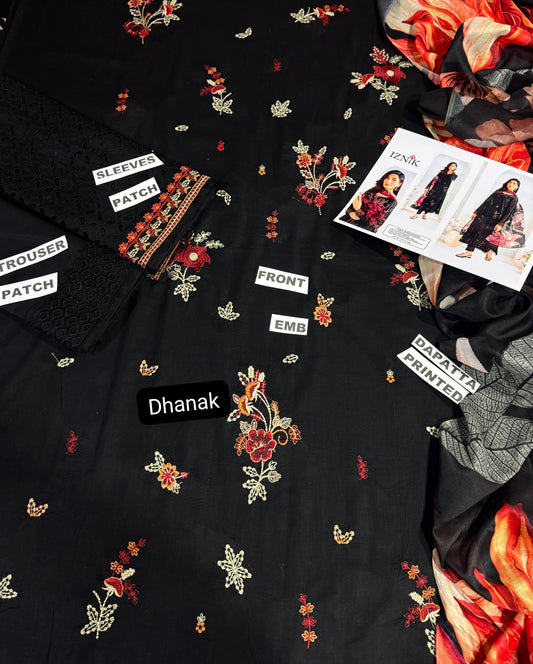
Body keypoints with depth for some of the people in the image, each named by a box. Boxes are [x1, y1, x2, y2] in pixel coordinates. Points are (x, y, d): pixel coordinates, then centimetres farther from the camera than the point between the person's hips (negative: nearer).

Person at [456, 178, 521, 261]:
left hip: (493, 219, -6)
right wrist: (476, 212, 13)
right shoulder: (497, 192, 18)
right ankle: (469, 252, 2)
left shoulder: (514, 198, 2)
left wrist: (501, 223, -15)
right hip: (483, 215, 6)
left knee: (480, 235, -13)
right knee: (473, 231, -3)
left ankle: (489, 250, 8)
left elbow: (510, 212, -5)